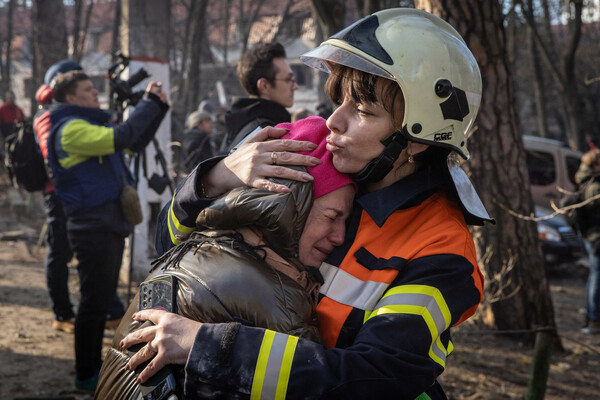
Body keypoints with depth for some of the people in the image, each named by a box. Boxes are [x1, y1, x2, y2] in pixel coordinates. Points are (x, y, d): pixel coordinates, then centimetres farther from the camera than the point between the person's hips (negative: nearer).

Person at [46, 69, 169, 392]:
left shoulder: (89, 125, 17)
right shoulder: (71, 129, -13)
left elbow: (136, 142, 22)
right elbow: (121, 137, -26)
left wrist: (158, 107, 10)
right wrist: (149, 102, -15)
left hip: (109, 225, 10)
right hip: (93, 228, -10)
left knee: (102, 299, 16)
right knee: (94, 301, -4)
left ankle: (94, 366, 26)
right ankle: (85, 376, 5)